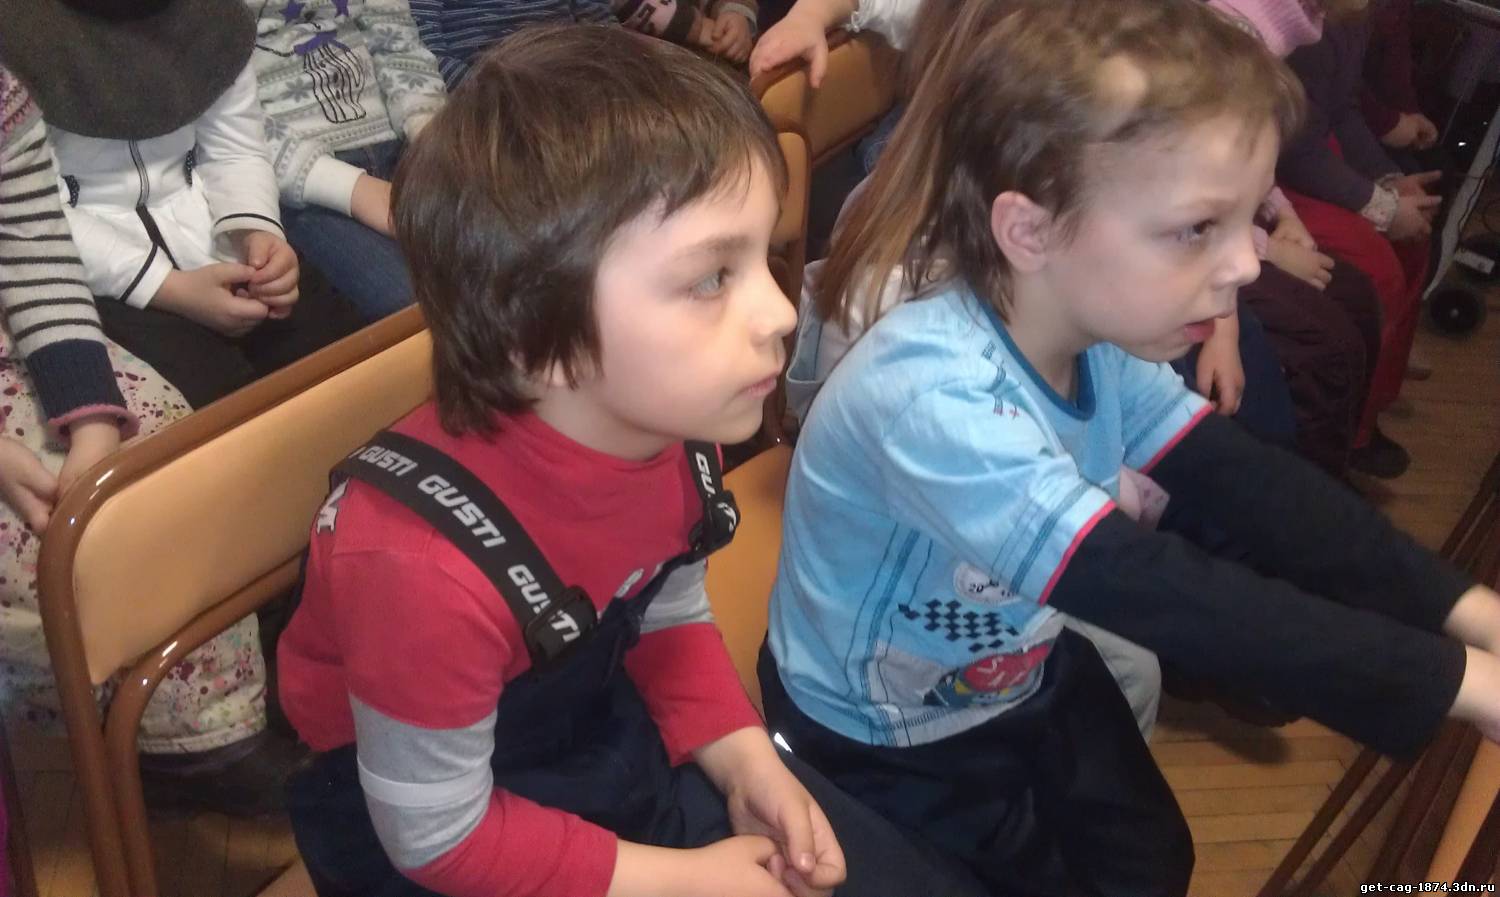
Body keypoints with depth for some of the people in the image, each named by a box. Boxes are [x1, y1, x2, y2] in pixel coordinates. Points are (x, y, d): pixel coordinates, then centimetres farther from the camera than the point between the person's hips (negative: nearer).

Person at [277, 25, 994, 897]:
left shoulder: (667, 427, -17)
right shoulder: (427, 566, -36)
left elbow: (671, 618, 3)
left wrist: (747, 764, -10)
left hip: (601, 728, 6)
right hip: (423, 812, -5)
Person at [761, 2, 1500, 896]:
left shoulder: (1098, 341, -13)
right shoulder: (934, 392, -39)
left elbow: (1251, 484, -13)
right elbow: (1145, 586, -42)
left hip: (1022, 681, 7)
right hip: (879, 739, -6)